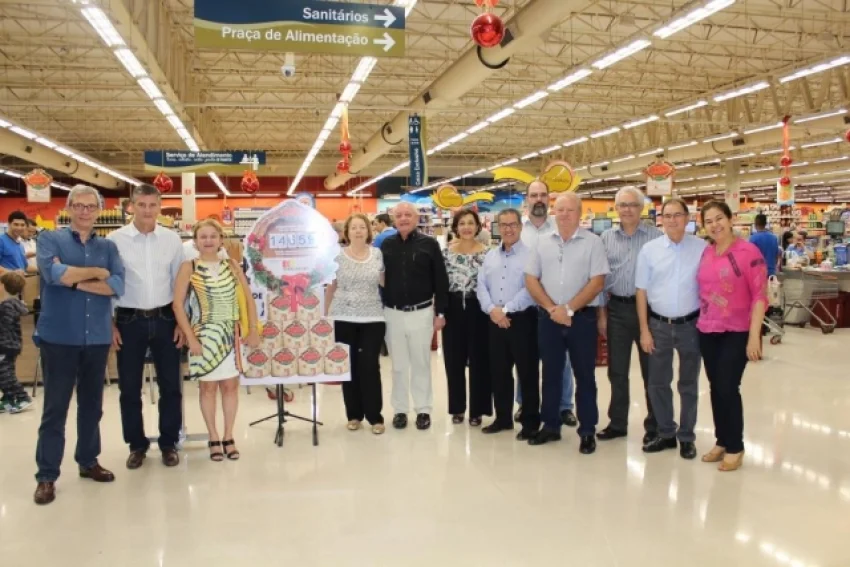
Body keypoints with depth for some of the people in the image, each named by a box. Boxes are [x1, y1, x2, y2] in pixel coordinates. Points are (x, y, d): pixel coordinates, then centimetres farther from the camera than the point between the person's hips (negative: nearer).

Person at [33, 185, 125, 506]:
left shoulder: (108, 247, 8)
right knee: (55, 407, 2)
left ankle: (88, 461, 28)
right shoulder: (50, 239, 0)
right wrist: (96, 272, -9)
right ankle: (46, 476, 12)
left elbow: (118, 286, -7)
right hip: (59, 337, -3)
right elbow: (54, 273, -20)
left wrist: (74, 280, -13)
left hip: (97, 337, 3)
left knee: (92, 404, 13)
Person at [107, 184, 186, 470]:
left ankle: (169, 443, 22)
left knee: (170, 385, 7)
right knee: (129, 387, 8)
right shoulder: (115, 239, -4)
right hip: (129, 320, -1)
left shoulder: (172, 239, 2)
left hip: (164, 319, 1)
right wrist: (109, 324, -3)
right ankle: (137, 444, 24)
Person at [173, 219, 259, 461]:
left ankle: (229, 437, 20)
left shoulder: (231, 266, 5)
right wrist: (190, 338, -12)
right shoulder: (189, 267, -3)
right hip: (204, 336, -2)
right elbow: (177, 304, -6)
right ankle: (213, 439, 18)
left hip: (231, 335, 3)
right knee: (208, 387, 6)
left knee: (230, 385, 7)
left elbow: (249, 298, 7)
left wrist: (253, 329, -1)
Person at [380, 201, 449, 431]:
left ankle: (424, 410, 18)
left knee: (421, 363, 7)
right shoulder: (386, 245, 3)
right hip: (393, 313, 2)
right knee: (398, 364, 10)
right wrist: (379, 310, 5)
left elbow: (441, 280, -2)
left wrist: (440, 312, -5)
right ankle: (400, 409, 21)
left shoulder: (429, 244, -4)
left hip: (421, 313, -2)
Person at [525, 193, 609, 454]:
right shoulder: (543, 243, 7)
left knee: (584, 375, 5)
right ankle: (550, 426, 23)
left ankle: (587, 431, 15)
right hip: (548, 318, 3)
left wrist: (569, 309, -13)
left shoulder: (592, 242, -2)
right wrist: (552, 308, -8)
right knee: (551, 373, 11)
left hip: (582, 317, -3)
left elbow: (597, 282, -9)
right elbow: (531, 279, 4)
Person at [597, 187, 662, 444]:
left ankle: (654, 426, 21)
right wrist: (602, 313, 5)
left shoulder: (656, 236, -5)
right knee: (617, 370, 10)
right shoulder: (606, 237, 5)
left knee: (651, 370, 8)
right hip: (616, 309, 3)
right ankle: (617, 423, 23)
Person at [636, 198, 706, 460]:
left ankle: (687, 437, 26)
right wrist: (644, 330, -2)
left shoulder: (702, 248, -5)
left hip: (691, 325, -1)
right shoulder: (649, 249, -2)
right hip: (659, 325, 1)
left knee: (689, 384, 12)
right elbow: (642, 291, 1)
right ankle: (666, 433, 27)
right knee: (658, 383, 10)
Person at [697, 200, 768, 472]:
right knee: (715, 388, 11)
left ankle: (735, 447, 16)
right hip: (707, 332, 5)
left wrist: (754, 336, -16)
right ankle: (721, 441, 26)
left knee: (728, 388, -2)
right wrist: (700, 321, 9)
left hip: (737, 333, -5)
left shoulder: (748, 252, -11)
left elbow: (760, 296, -12)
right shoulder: (705, 253, 4)